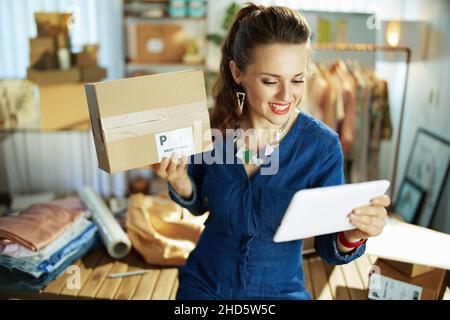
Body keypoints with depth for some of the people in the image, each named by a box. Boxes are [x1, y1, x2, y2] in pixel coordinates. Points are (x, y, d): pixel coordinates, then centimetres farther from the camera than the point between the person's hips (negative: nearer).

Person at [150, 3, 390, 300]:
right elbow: (199, 204, 3)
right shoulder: (213, 128, -13)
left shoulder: (323, 145, -17)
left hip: (280, 290, 0)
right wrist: (179, 180, -16)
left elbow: (327, 247, -11)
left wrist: (353, 235, -31)